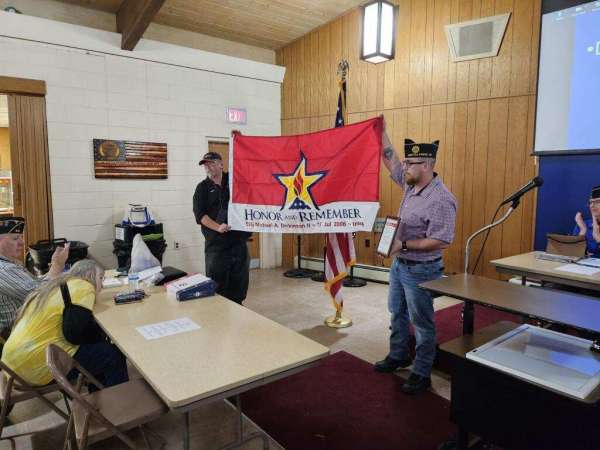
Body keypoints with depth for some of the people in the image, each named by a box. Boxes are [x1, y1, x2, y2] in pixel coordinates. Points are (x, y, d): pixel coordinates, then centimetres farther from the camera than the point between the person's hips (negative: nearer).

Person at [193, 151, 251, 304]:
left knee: (240, 282, 11)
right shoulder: (202, 187, 5)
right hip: (216, 243, -2)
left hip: (239, 239, 2)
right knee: (217, 285, 2)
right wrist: (217, 227, -19)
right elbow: (200, 214, -5)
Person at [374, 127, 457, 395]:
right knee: (397, 314, 22)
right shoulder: (411, 183, 1)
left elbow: (440, 241, -26)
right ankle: (398, 356, 41)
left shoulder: (441, 200, -24)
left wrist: (403, 245, -25)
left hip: (421, 270, -9)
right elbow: (389, 158, 8)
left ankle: (422, 374, 21)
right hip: (399, 264, 9)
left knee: (421, 323, 6)